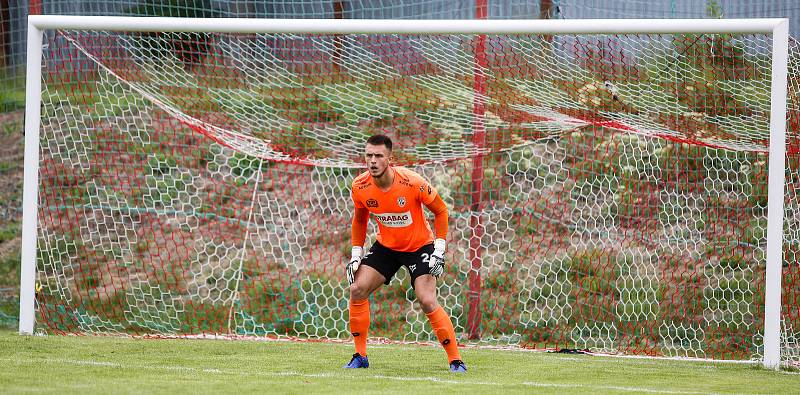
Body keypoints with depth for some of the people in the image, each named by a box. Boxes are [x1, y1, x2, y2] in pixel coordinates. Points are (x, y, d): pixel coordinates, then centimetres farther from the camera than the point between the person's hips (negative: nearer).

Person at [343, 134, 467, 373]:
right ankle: (360, 356, 5)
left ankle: (456, 360, -8)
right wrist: (356, 253, 1)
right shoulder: (360, 187, -15)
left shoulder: (411, 182, -27)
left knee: (427, 302, -18)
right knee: (357, 290, -9)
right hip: (386, 246, 4)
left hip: (420, 247, -4)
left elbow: (440, 210, -12)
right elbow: (360, 219, 7)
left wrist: (439, 249, -16)